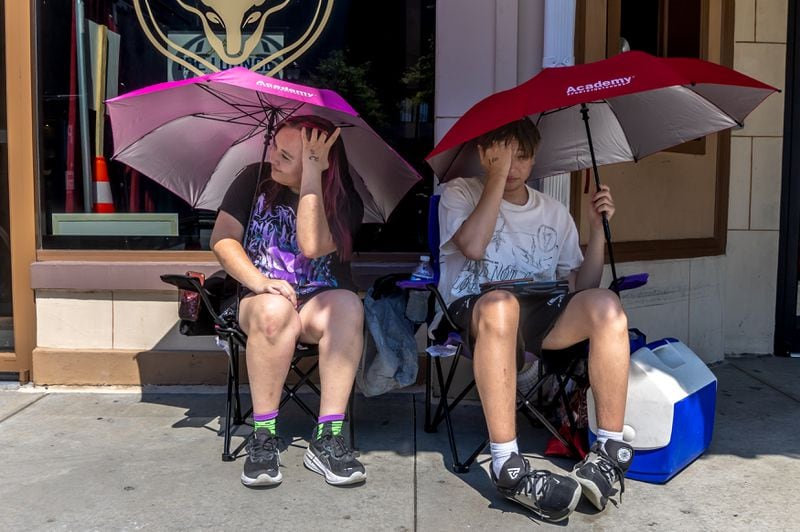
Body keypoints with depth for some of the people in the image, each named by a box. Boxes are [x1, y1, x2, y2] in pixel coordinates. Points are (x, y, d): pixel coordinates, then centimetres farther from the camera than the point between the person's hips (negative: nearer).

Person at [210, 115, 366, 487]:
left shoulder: (344, 200, -5)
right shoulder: (255, 180, 2)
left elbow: (312, 246, -23)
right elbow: (222, 239, -3)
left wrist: (312, 174, -22)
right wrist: (259, 281, -20)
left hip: (320, 299, 0)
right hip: (259, 299, 0)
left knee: (348, 307, -35)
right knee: (275, 310, -37)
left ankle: (327, 438, -31)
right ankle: (263, 436, -24)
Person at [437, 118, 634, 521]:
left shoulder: (553, 212, 19)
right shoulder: (459, 193, 9)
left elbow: (582, 288, 14)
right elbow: (473, 246, -14)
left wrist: (597, 229, 3)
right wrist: (497, 178, -8)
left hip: (540, 317, 4)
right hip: (473, 315, -3)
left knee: (605, 304, -26)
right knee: (500, 303, -40)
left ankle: (610, 451, -20)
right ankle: (508, 468, -37)